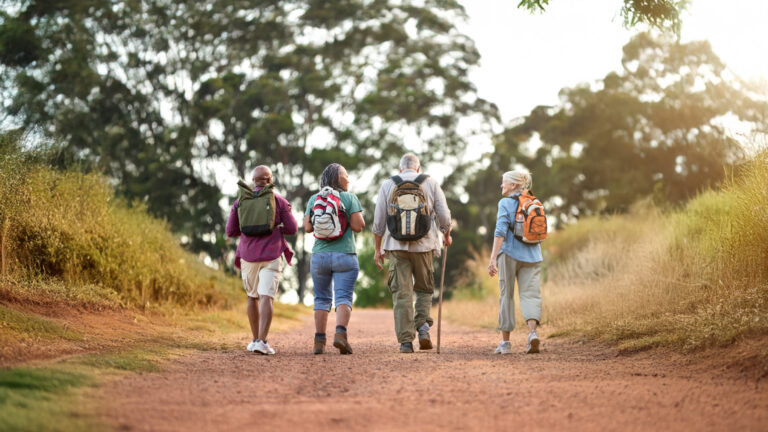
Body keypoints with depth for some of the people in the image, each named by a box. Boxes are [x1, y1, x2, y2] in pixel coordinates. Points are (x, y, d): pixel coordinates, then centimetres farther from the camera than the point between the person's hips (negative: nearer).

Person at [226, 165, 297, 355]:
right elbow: (292, 228, -2)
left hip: (249, 256, 3)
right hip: (271, 256, -3)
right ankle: (262, 341, -22)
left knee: (252, 297, 18)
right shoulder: (279, 201, -2)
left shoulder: (241, 201, 5)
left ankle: (255, 340, 23)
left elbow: (230, 231, 5)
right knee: (266, 297, -10)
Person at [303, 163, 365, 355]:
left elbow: (307, 227, -1)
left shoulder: (314, 199, 5)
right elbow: (358, 226, -10)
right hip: (345, 256, -3)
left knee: (321, 298, 11)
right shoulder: (350, 198, -3)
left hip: (319, 255, 3)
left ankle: (319, 341, 7)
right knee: (344, 297, -4)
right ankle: (340, 333, -24)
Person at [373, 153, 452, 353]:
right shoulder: (430, 183, 6)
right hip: (424, 245, 0)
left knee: (401, 294, 2)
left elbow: (378, 221, 4)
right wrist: (446, 236, 23)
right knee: (424, 289, 17)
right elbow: (444, 215, 4)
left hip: (397, 247, 0)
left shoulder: (388, 185, 6)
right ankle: (423, 325, -6)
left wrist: (378, 248, 12)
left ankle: (405, 340, -2)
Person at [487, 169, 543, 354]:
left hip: (510, 254, -4)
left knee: (507, 295, 6)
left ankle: (505, 342, 9)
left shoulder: (505, 203, -5)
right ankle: (532, 331, -25)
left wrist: (493, 258, -17)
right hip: (532, 255, 4)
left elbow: (501, 231, -14)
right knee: (530, 294, -1)